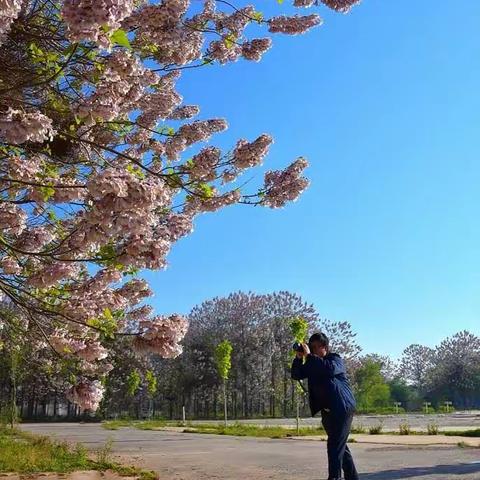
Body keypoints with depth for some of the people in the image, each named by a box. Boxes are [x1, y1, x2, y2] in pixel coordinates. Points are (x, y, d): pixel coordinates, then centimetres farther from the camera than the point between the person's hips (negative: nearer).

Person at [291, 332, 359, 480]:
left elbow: (330, 368, -31)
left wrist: (309, 356, -31)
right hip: (326, 410, 8)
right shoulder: (312, 364, 11)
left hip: (342, 408, -8)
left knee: (335, 445, -14)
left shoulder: (335, 359, -8)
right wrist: (298, 358, -14)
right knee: (340, 445, 15)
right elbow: (296, 375, 2)